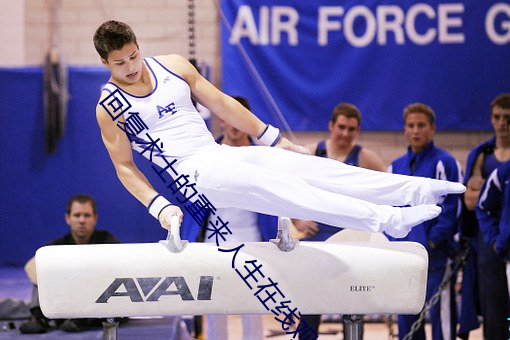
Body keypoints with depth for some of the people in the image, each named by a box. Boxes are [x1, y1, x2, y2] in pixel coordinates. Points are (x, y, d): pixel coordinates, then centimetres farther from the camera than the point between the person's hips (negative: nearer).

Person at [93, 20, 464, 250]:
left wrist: (273, 138, 15)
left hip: (223, 153, 6)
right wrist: (158, 206, -15)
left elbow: (220, 103, 13)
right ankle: (385, 219, -42)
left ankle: (417, 190, -19)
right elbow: (124, 165, -2)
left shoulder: (172, 66, 8)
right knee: (270, 186, -27)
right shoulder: (110, 106, -5)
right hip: (193, 175, -6)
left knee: (304, 165, -12)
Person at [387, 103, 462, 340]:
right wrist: (394, 242, 4)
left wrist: (433, 241, -14)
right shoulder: (396, 167, 15)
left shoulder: (445, 163, -4)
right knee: (406, 319, 9)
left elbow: (451, 207, -9)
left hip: (435, 256, -6)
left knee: (440, 314, -7)